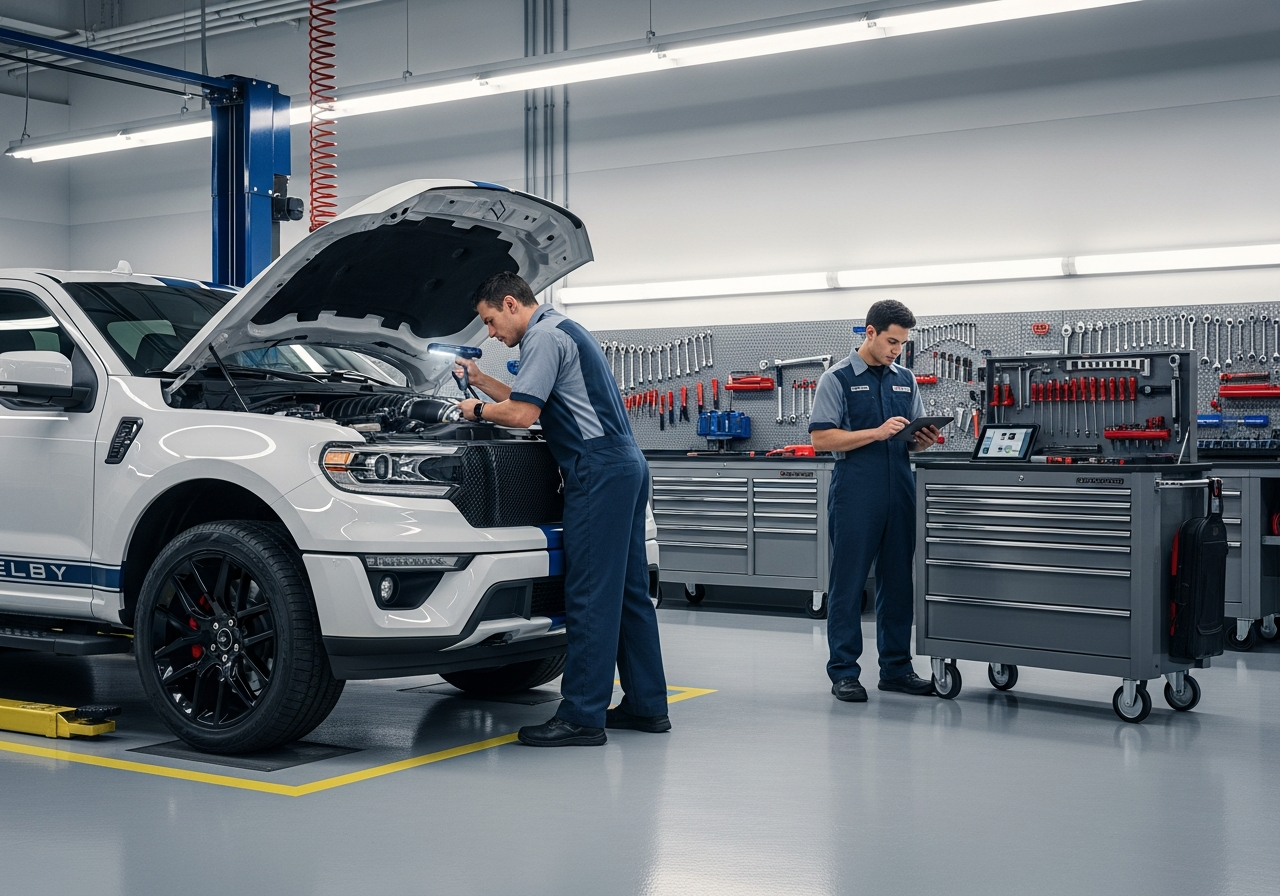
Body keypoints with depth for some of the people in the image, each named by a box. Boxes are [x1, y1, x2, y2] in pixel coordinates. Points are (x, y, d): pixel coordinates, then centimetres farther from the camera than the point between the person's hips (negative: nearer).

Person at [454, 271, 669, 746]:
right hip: (626, 465, 11)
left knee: (590, 595, -9)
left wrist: (478, 410, 2)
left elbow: (521, 414, -15)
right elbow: (528, 402, 32)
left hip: (599, 472, -11)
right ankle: (646, 706, 17)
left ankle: (582, 716, -6)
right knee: (628, 589, 12)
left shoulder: (545, 337, -8)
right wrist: (480, 380, 28)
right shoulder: (565, 330, 25)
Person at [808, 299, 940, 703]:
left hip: (899, 493, 6)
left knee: (897, 582, 10)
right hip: (856, 497, -5)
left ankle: (896, 666, 19)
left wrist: (923, 440, -4)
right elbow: (821, 438, -11)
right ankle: (843, 671, 7)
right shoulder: (837, 379, -4)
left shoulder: (905, 380, 14)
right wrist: (877, 433, -18)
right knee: (848, 584, 0)